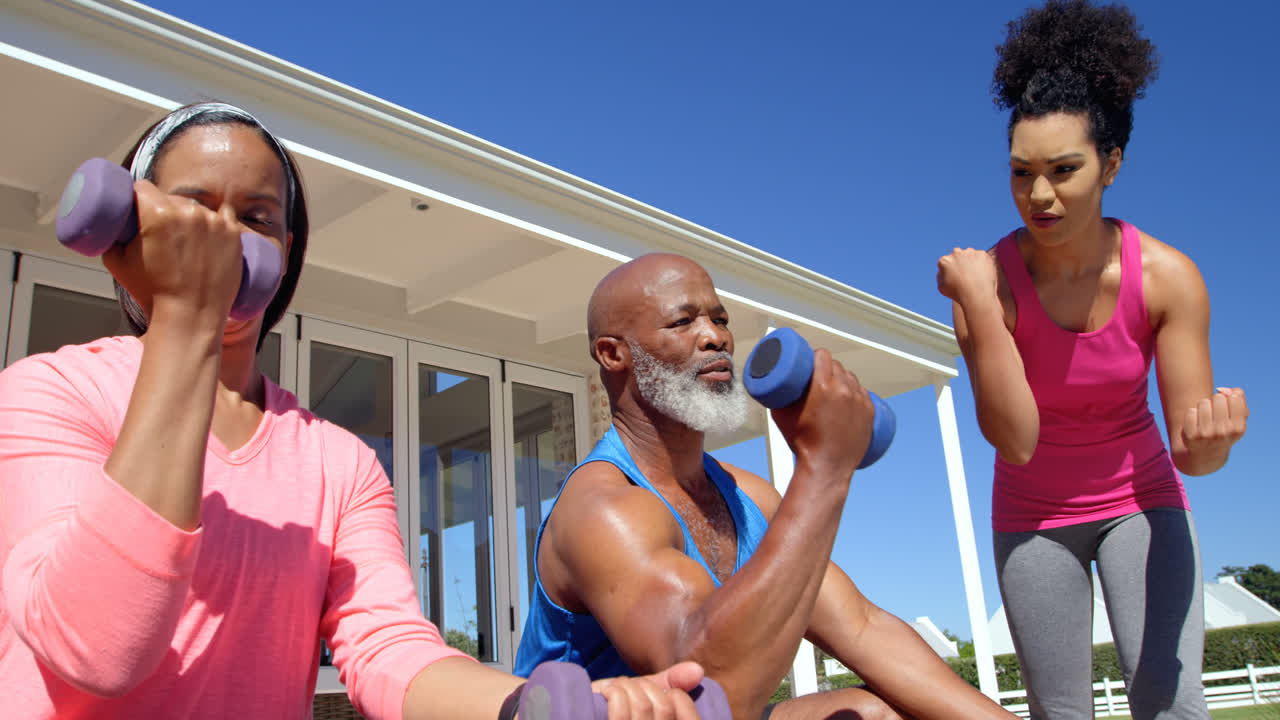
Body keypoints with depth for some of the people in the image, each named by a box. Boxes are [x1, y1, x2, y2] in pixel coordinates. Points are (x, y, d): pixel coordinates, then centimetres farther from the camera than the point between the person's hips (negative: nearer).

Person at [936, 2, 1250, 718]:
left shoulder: (1167, 276, -20)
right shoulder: (990, 279, -21)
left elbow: (1192, 454, -17)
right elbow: (1015, 440, -27)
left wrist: (1213, 435, -42)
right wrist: (978, 303, -35)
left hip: (1140, 497, 0)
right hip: (1034, 513, 0)